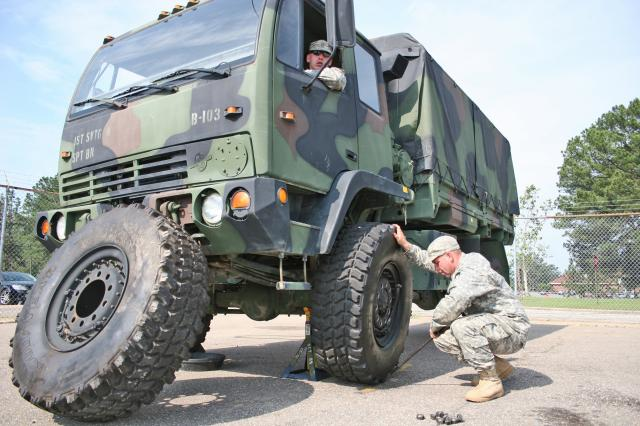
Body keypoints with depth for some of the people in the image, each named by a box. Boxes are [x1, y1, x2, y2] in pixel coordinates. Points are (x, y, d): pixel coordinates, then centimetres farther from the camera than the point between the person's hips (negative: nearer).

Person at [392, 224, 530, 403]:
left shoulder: (473, 271, -24)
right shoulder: (462, 268, 7)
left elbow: (451, 305, -34)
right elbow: (427, 261, 17)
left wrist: (434, 326, -15)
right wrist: (405, 244, 9)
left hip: (512, 329, -10)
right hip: (491, 326, 10)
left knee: (463, 326, -33)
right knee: (442, 337, 1)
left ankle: (490, 381, -16)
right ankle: (498, 366, 13)